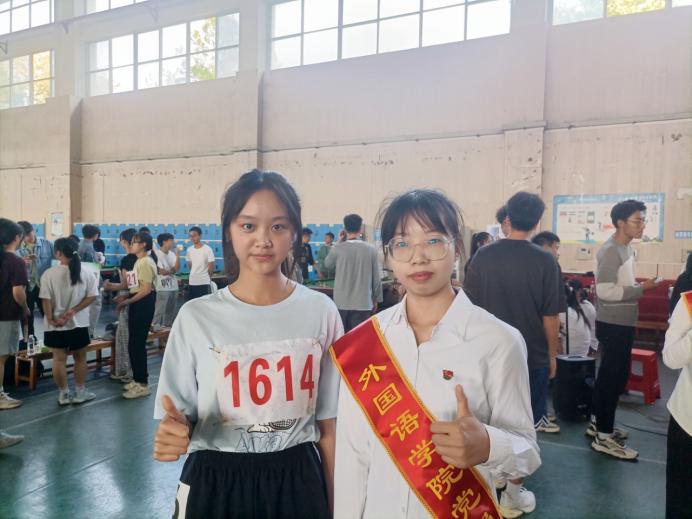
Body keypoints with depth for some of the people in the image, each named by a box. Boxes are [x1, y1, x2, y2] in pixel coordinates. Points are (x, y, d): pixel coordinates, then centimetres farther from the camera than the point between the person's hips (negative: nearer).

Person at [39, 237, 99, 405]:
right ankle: (80, 392, 21)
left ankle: (64, 394, 18)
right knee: (80, 357, 14)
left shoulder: (49, 273, -10)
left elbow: (46, 299, -11)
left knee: (59, 359, 10)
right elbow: (92, 296, -8)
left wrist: (51, 319, -6)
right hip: (79, 323, 1)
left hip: (55, 325, -1)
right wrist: (73, 311, -9)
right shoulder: (86, 273, -5)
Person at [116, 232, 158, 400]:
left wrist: (127, 301, -15)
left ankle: (143, 384, 4)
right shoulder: (139, 261, 16)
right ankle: (137, 379, 26)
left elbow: (146, 289, -20)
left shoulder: (146, 262, -15)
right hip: (137, 304, 10)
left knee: (137, 344, -5)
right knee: (134, 344, 15)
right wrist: (126, 296, 2)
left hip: (143, 304, -10)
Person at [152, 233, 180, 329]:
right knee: (160, 311, -3)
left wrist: (177, 256, -9)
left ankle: (167, 327, 23)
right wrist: (172, 271, 2)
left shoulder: (172, 254, 7)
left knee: (171, 311, 13)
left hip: (173, 286, 6)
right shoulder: (157, 254, -10)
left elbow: (177, 268, -2)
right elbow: (161, 271, -14)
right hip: (163, 288, -6)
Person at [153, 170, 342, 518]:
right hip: (215, 486, 0)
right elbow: (181, 420, -3)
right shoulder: (196, 317, -11)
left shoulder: (320, 312, -8)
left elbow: (328, 424, -1)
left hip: (298, 482, 1)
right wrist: (173, 433, -25)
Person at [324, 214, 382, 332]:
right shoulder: (371, 250, -4)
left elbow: (327, 264, 14)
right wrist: (375, 300, 13)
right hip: (363, 303, 0)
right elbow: (376, 278, 1)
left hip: (341, 303, 0)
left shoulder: (337, 249, -7)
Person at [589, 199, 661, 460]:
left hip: (622, 323, 10)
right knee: (613, 377, -5)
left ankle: (598, 423, 29)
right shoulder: (610, 251, -19)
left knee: (609, 375, 17)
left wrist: (638, 288, 7)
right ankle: (604, 437, 4)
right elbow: (604, 291, -25)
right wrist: (641, 289, -20)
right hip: (613, 324, -10)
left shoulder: (627, 248, 12)